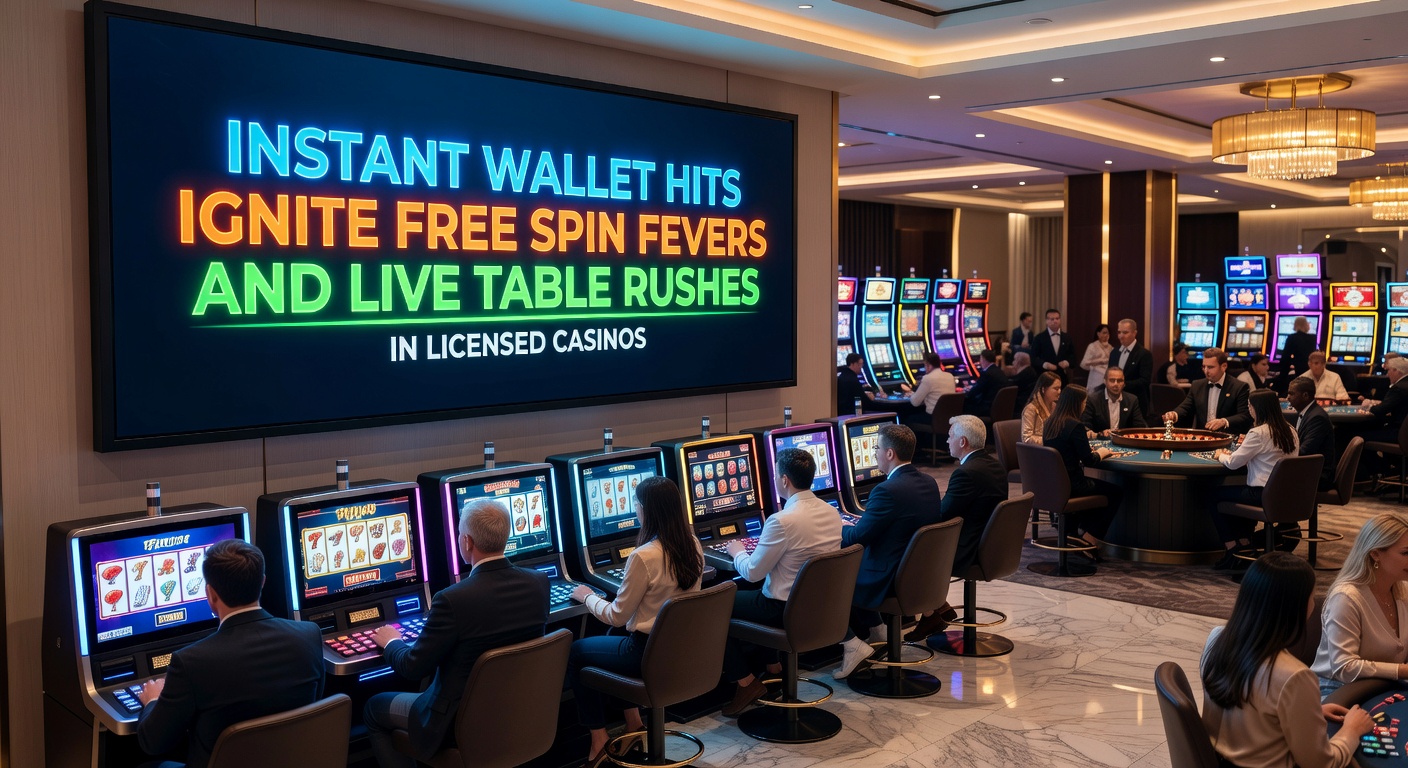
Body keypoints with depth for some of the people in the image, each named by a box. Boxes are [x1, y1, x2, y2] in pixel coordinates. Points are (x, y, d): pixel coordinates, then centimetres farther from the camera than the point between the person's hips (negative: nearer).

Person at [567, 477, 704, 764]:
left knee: (575, 653, 16)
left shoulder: (644, 557, -25)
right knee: (615, 640, 32)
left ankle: (599, 740, 19)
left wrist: (587, 597, 3)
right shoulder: (693, 546, -3)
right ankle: (634, 723, 30)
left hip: (650, 653, -7)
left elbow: (617, 617, -14)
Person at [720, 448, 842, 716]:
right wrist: (765, 547, 18)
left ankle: (746, 682, 11)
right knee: (747, 595, 30)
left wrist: (737, 553, 4)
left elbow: (752, 572, -16)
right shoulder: (831, 512, -2)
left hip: (787, 610, -8)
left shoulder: (783, 521, -25)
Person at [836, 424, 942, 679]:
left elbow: (857, 538, -17)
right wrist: (857, 526, 14)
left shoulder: (888, 491, -25)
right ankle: (874, 630, 30)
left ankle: (852, 644, 2)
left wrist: (840, 528, 5)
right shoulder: (929, 483, 2)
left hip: (890, 582, -9)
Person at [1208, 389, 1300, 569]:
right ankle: (1245, 545, 26)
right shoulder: (1289, 431, 8)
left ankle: (1233, 551, 11)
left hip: (1264, 494, -9)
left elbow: (1233, 463, -13)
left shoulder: (1258, 433, -17)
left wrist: (1221, 455, 9)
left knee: (1215, 495, 9)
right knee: (1238, 492, 32)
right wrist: (1230, 454, 14)